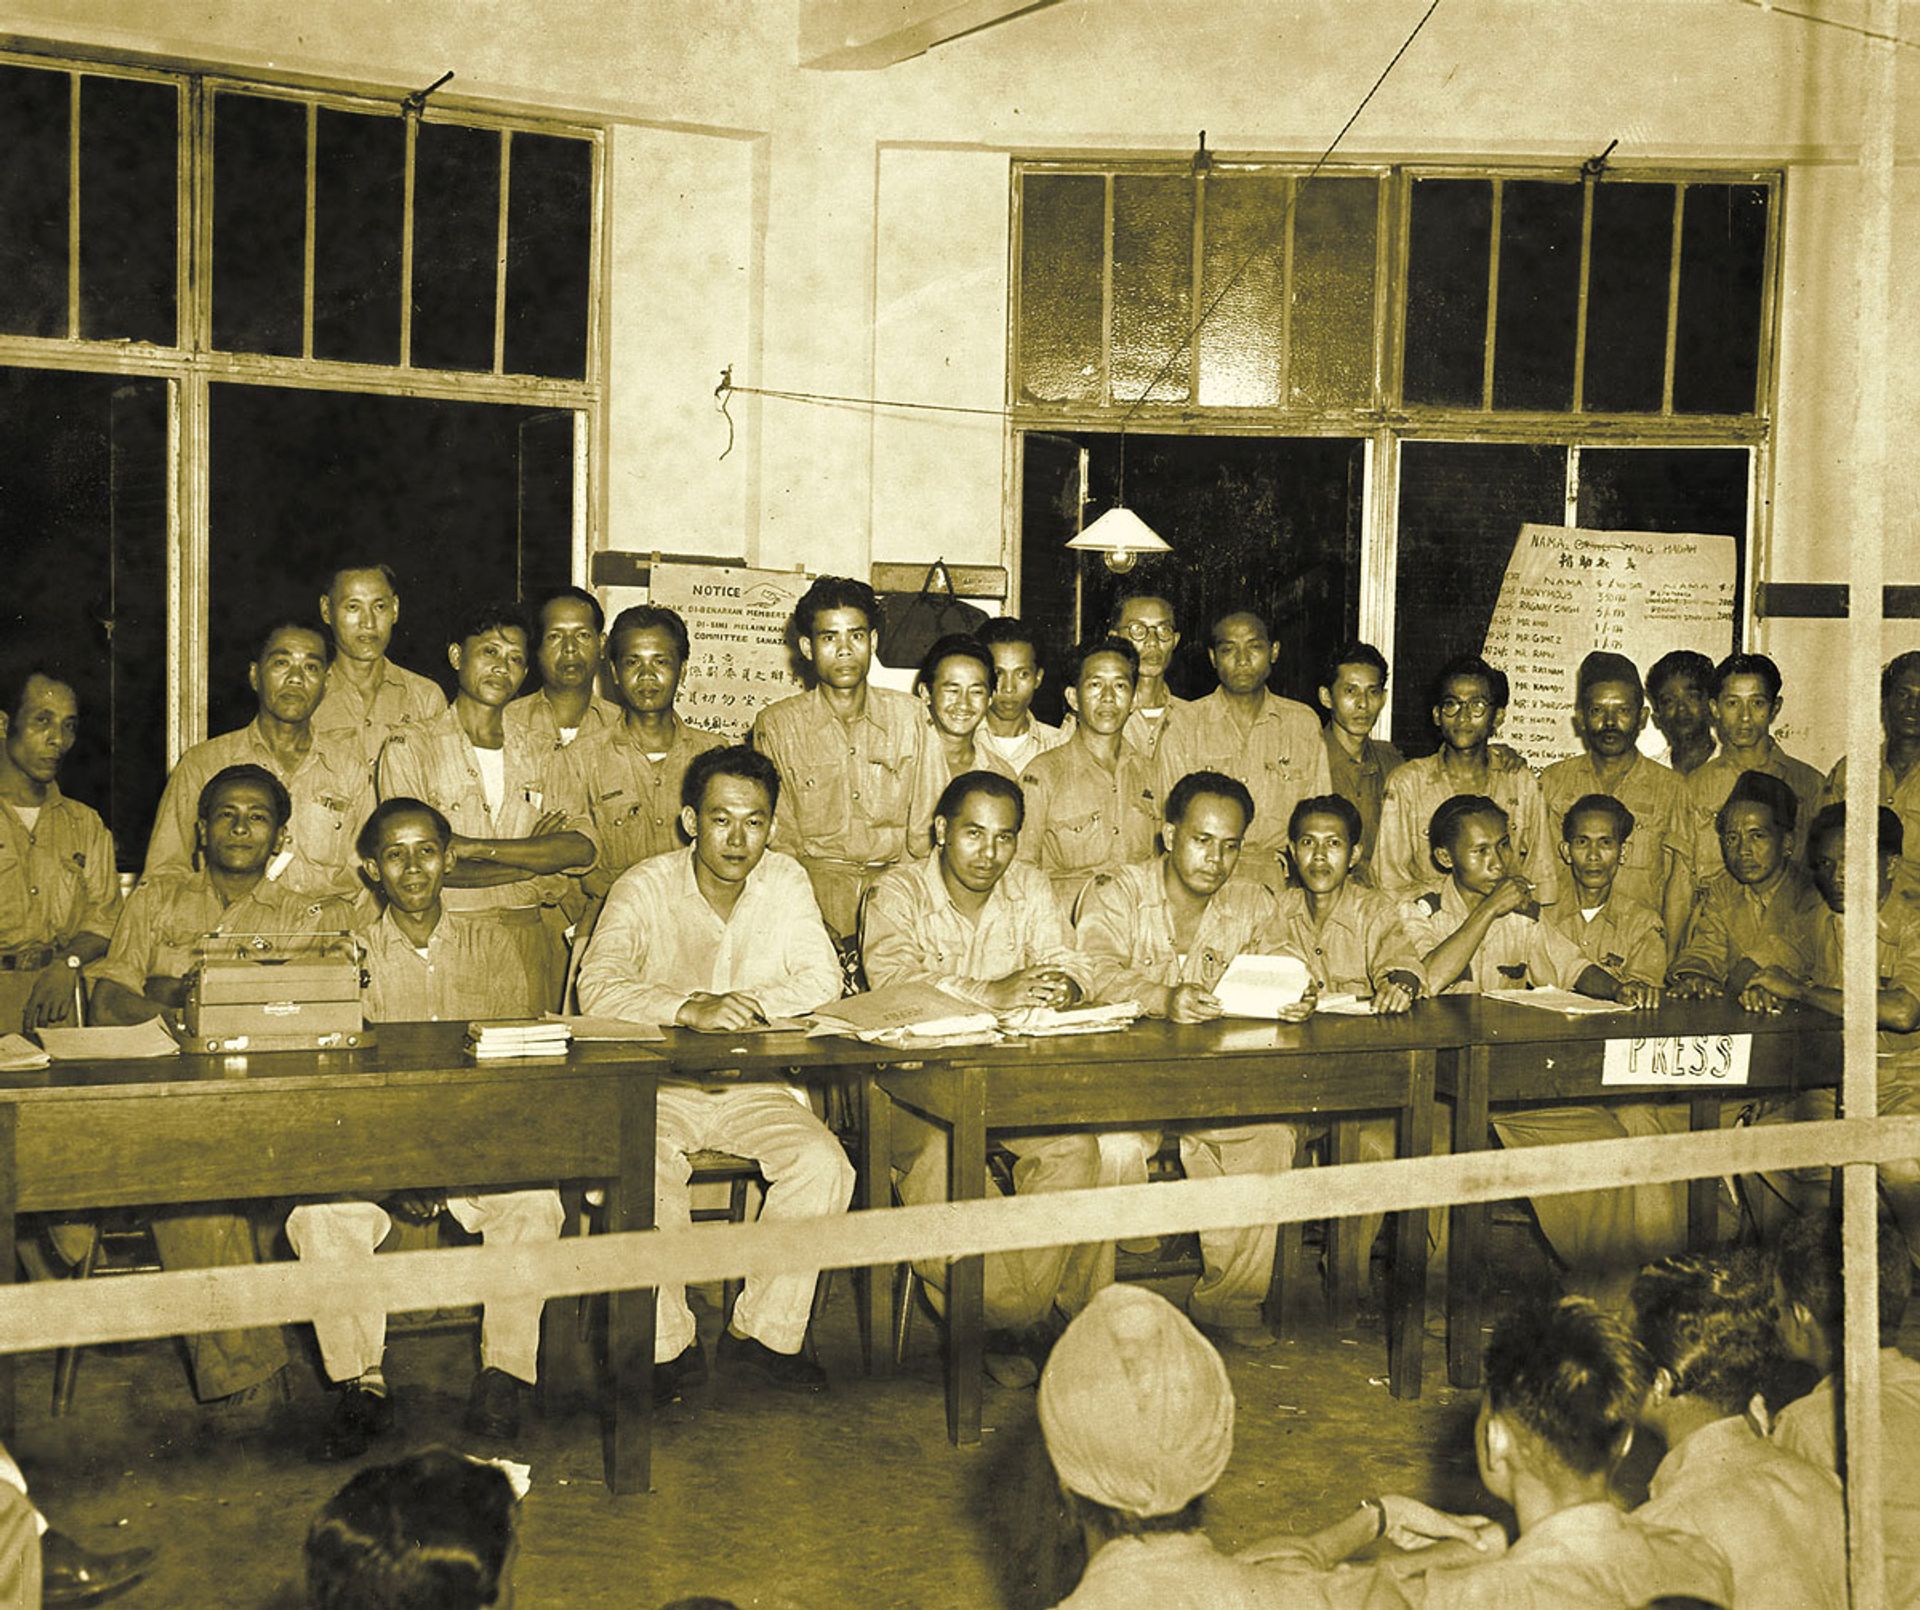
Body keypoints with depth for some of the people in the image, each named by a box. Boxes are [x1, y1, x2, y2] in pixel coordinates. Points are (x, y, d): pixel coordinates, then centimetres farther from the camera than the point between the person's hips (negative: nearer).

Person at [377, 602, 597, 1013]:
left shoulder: (546, 756, 14)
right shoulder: (409, 749, 4)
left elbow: (583, 848, -3)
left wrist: (473, 846, -12)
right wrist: (536, 861, -4)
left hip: (534, 936, 3)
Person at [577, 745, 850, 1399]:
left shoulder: (785, 881, 2)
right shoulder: (645, 886, -9)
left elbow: (822, 978, -2)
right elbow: (598, 986, -23)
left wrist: (747, 1003, -20)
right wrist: (690, 1009, -38)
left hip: (753, 1088, 3)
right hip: (659, 1088, -3)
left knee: (824, 1165, -22)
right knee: (649, 1169, -32)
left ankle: (763, 1330, -4)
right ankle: (669, 1344, -12)